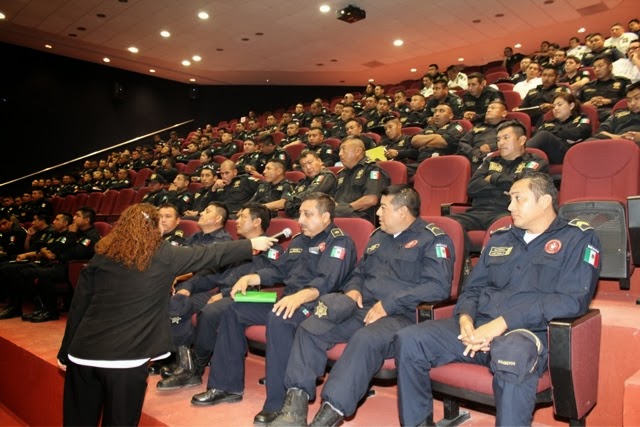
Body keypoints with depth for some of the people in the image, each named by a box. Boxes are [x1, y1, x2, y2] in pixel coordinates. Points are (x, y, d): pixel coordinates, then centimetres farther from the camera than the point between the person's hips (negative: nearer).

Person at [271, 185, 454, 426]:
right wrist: (353, 288, 7)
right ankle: (296, 406, -14)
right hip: (363, 309, 7)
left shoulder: (433, 239, -1)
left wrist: (390, 303, -18)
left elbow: (439, 286, -15)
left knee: (366, 339, -37)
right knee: (309, 328, -12)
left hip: (401, 316, -7)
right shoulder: (378, 236, 21)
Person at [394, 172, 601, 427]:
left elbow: (572, 300, -10)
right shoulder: (500, 239, 21)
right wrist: (465, 318, -4)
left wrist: (503, 323, -18)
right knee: (408, 341, -14)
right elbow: (472, 288, 21)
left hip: (530, 331, -5)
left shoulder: (578, 238, 4)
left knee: (512, 354, -41)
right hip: (478, 325, 6)